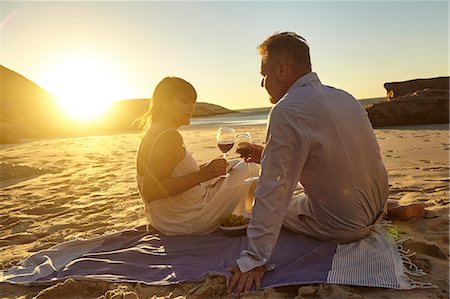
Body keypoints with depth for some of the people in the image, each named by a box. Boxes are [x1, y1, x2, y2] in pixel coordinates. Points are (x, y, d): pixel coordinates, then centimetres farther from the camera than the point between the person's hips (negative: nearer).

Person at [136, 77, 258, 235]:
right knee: (248, 169, -1)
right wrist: (202, 175, -31)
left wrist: (205, 169, 8)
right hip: (185, 221, -10)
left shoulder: (153, 132, 8)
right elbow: (150, 191, -30)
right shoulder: (170, 136, -23)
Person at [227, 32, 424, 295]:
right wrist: (268, 156, 12)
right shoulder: (343, 97, 3)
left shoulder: (287, 111, -24)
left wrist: (255, 258, -20)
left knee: (265, 195, 5)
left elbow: (272, 192, -25)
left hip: (341, 227, -7)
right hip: (375, 211, 8)